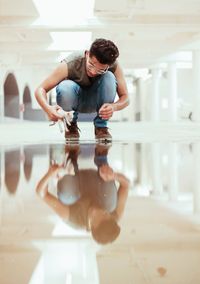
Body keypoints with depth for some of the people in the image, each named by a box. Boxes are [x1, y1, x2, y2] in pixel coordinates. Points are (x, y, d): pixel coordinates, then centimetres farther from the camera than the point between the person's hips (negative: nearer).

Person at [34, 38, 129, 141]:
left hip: (95, 101, 2)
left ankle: (101, 127, -11)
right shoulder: (70, 64, -32)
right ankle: (71, 126, -6)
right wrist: (48, 108, -51)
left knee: (109, 77, -30)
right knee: (65, 87, -37)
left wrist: (114, 107, -44)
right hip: (75, 101, -1)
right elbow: (40, 90, -29)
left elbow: (125, 98, -20)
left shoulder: (114, 65, -26)